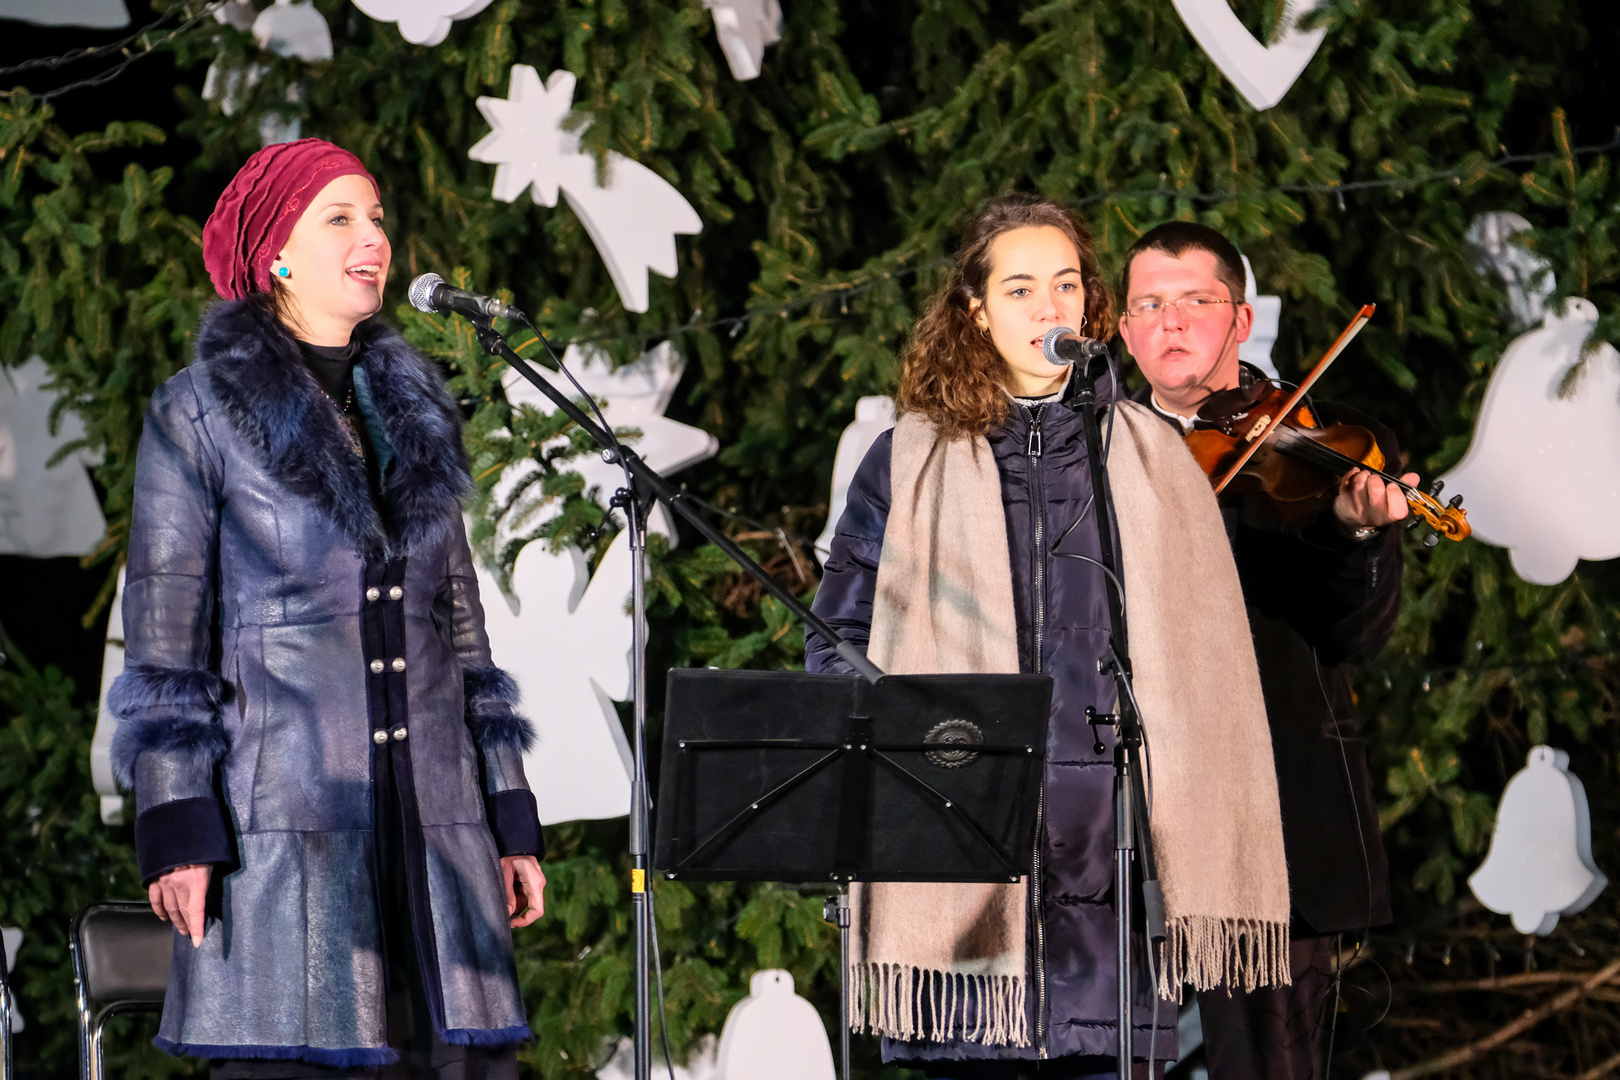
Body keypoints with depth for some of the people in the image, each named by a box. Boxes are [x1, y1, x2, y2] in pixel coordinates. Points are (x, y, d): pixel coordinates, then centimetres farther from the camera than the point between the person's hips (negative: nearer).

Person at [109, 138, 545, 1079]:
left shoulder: (414, 409, 19)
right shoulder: (198, 416, 5)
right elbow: (163, 641, 0)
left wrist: (512, 820, 14)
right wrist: (177, 827, -9)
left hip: (434, 811, 4)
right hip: (286, 816, -4)